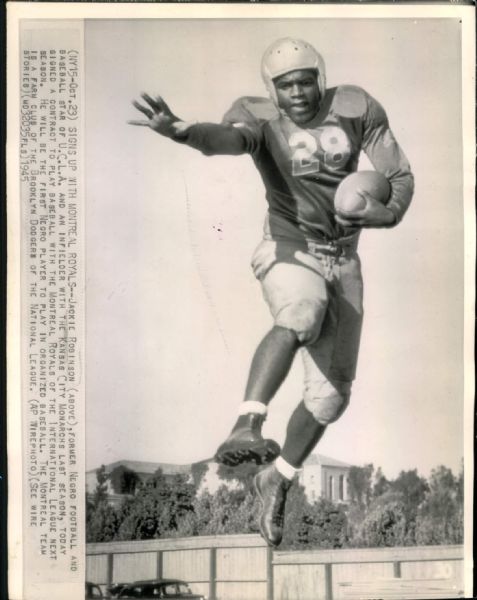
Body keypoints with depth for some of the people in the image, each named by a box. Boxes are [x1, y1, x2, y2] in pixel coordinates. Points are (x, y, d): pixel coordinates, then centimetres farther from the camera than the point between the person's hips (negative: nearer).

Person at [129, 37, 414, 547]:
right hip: (289, 252, -4)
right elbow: (230, 138, -32)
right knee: (299, 318, -41)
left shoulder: (356, 108, -1)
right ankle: (247, 425, -46)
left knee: (330, 395, 4)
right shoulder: (260, 116, -8)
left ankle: (277, 478, 24)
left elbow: (400, 177, 1)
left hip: (342, 262, 4)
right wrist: (181, 130, -54)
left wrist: (386, 213, -22)